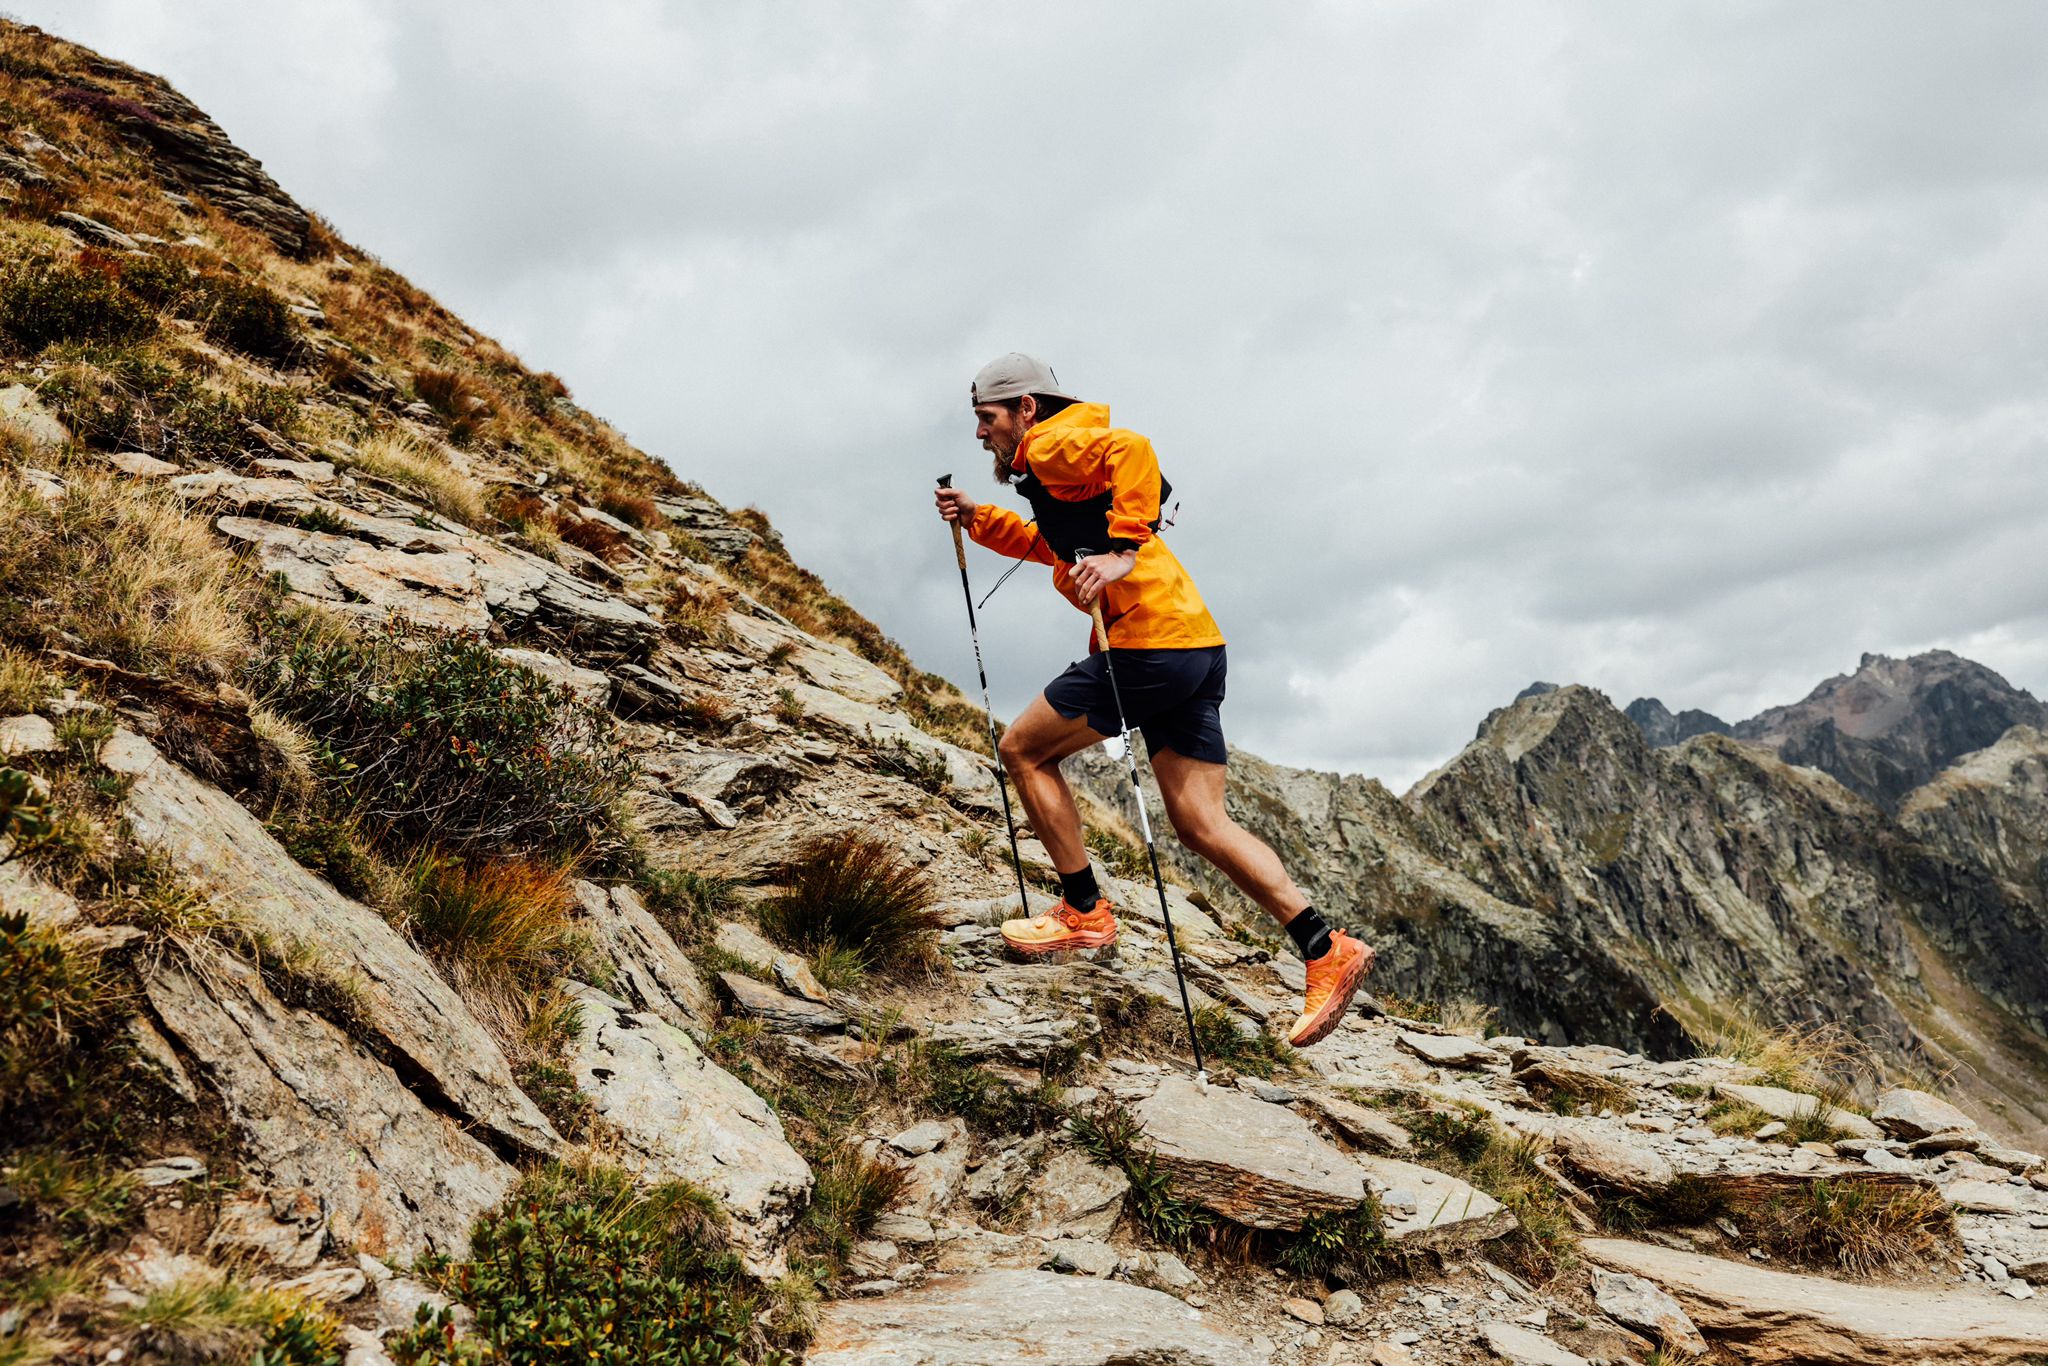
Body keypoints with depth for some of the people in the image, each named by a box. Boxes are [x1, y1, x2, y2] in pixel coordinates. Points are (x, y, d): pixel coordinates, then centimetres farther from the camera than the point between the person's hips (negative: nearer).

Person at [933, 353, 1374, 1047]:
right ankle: (1327, 950, -1)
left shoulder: (1052, 444, -3)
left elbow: (1131, 449, -24)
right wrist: (978, 519, 34)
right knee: (1200, 824, 6)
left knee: (1024, 749, 7)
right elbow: (1055, 544, 44)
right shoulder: (1056, 466, 27)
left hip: (1150, 642, -10)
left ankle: (1084, 912, 10)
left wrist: (1122, 551, -28)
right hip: (1198, 647, 10)